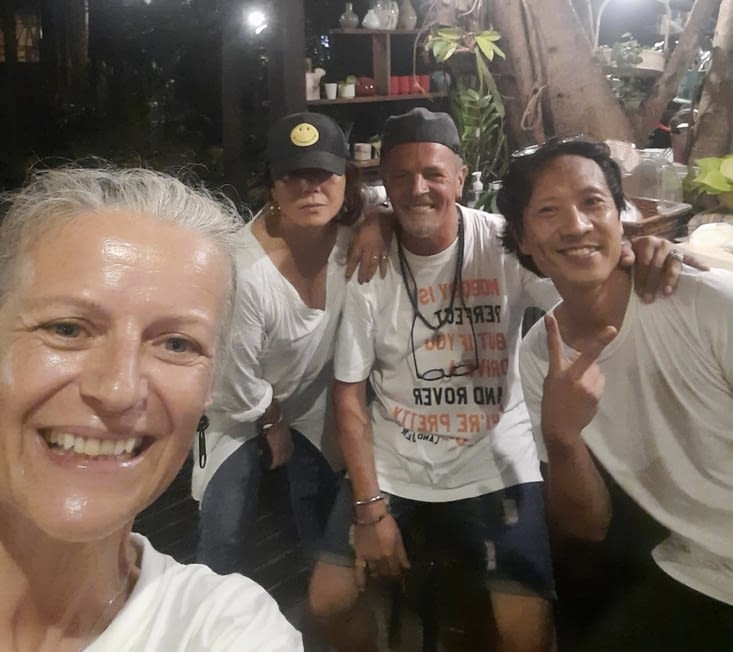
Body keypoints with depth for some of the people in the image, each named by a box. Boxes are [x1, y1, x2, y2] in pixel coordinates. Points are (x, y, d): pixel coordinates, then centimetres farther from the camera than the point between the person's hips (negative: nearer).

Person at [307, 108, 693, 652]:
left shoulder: (507, 244, -11)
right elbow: (350, 396, -3)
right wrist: (370, 508, -7)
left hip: (493, 467, -1)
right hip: (391, 468, 2)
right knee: (329, 602, 3)